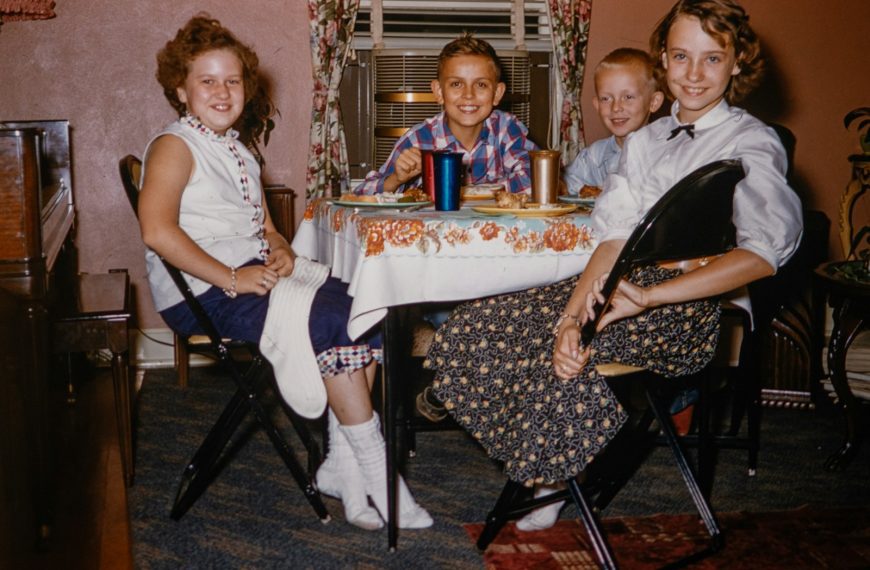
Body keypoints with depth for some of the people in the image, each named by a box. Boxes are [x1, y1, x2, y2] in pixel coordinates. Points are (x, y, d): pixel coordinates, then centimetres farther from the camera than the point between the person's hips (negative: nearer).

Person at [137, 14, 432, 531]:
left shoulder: (239, 153, 24)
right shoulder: (174, 146, -4)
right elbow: (157, 230, -20)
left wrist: (282, 253, 1)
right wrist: (230, 279, -22)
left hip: (255, 275, 8)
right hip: (203, 295, -8)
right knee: (330, 324, -25)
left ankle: (342, 465, -10)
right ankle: (376, 473, -15)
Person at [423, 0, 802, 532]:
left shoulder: (753, 142, 0)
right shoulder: (646, 140, 19)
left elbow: (766, 250, -18)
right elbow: (615, 237, 5)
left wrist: (648, 296, -27)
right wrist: (575, 313, -16)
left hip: (694, 305, -6)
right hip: (627, 284, 6)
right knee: (467, 330, -15)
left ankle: (550, 475, -5)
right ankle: (546, 471, 1)